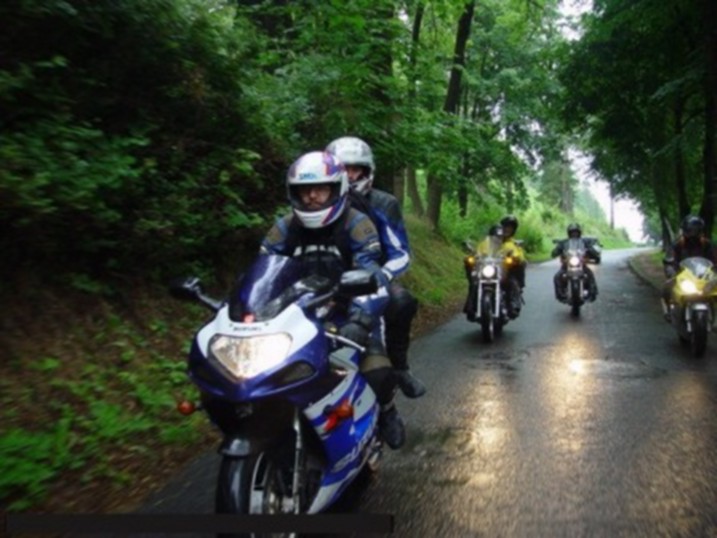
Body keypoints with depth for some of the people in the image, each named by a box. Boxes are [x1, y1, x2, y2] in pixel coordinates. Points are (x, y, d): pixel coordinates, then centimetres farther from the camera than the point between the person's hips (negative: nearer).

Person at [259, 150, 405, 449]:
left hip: (349, 312, -3)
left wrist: (359, 320, -40)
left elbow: (371, 275, -23)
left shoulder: (356, 224, -10)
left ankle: (384, 410, 10)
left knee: (378, 371, -27)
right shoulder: (285, 228, 3)